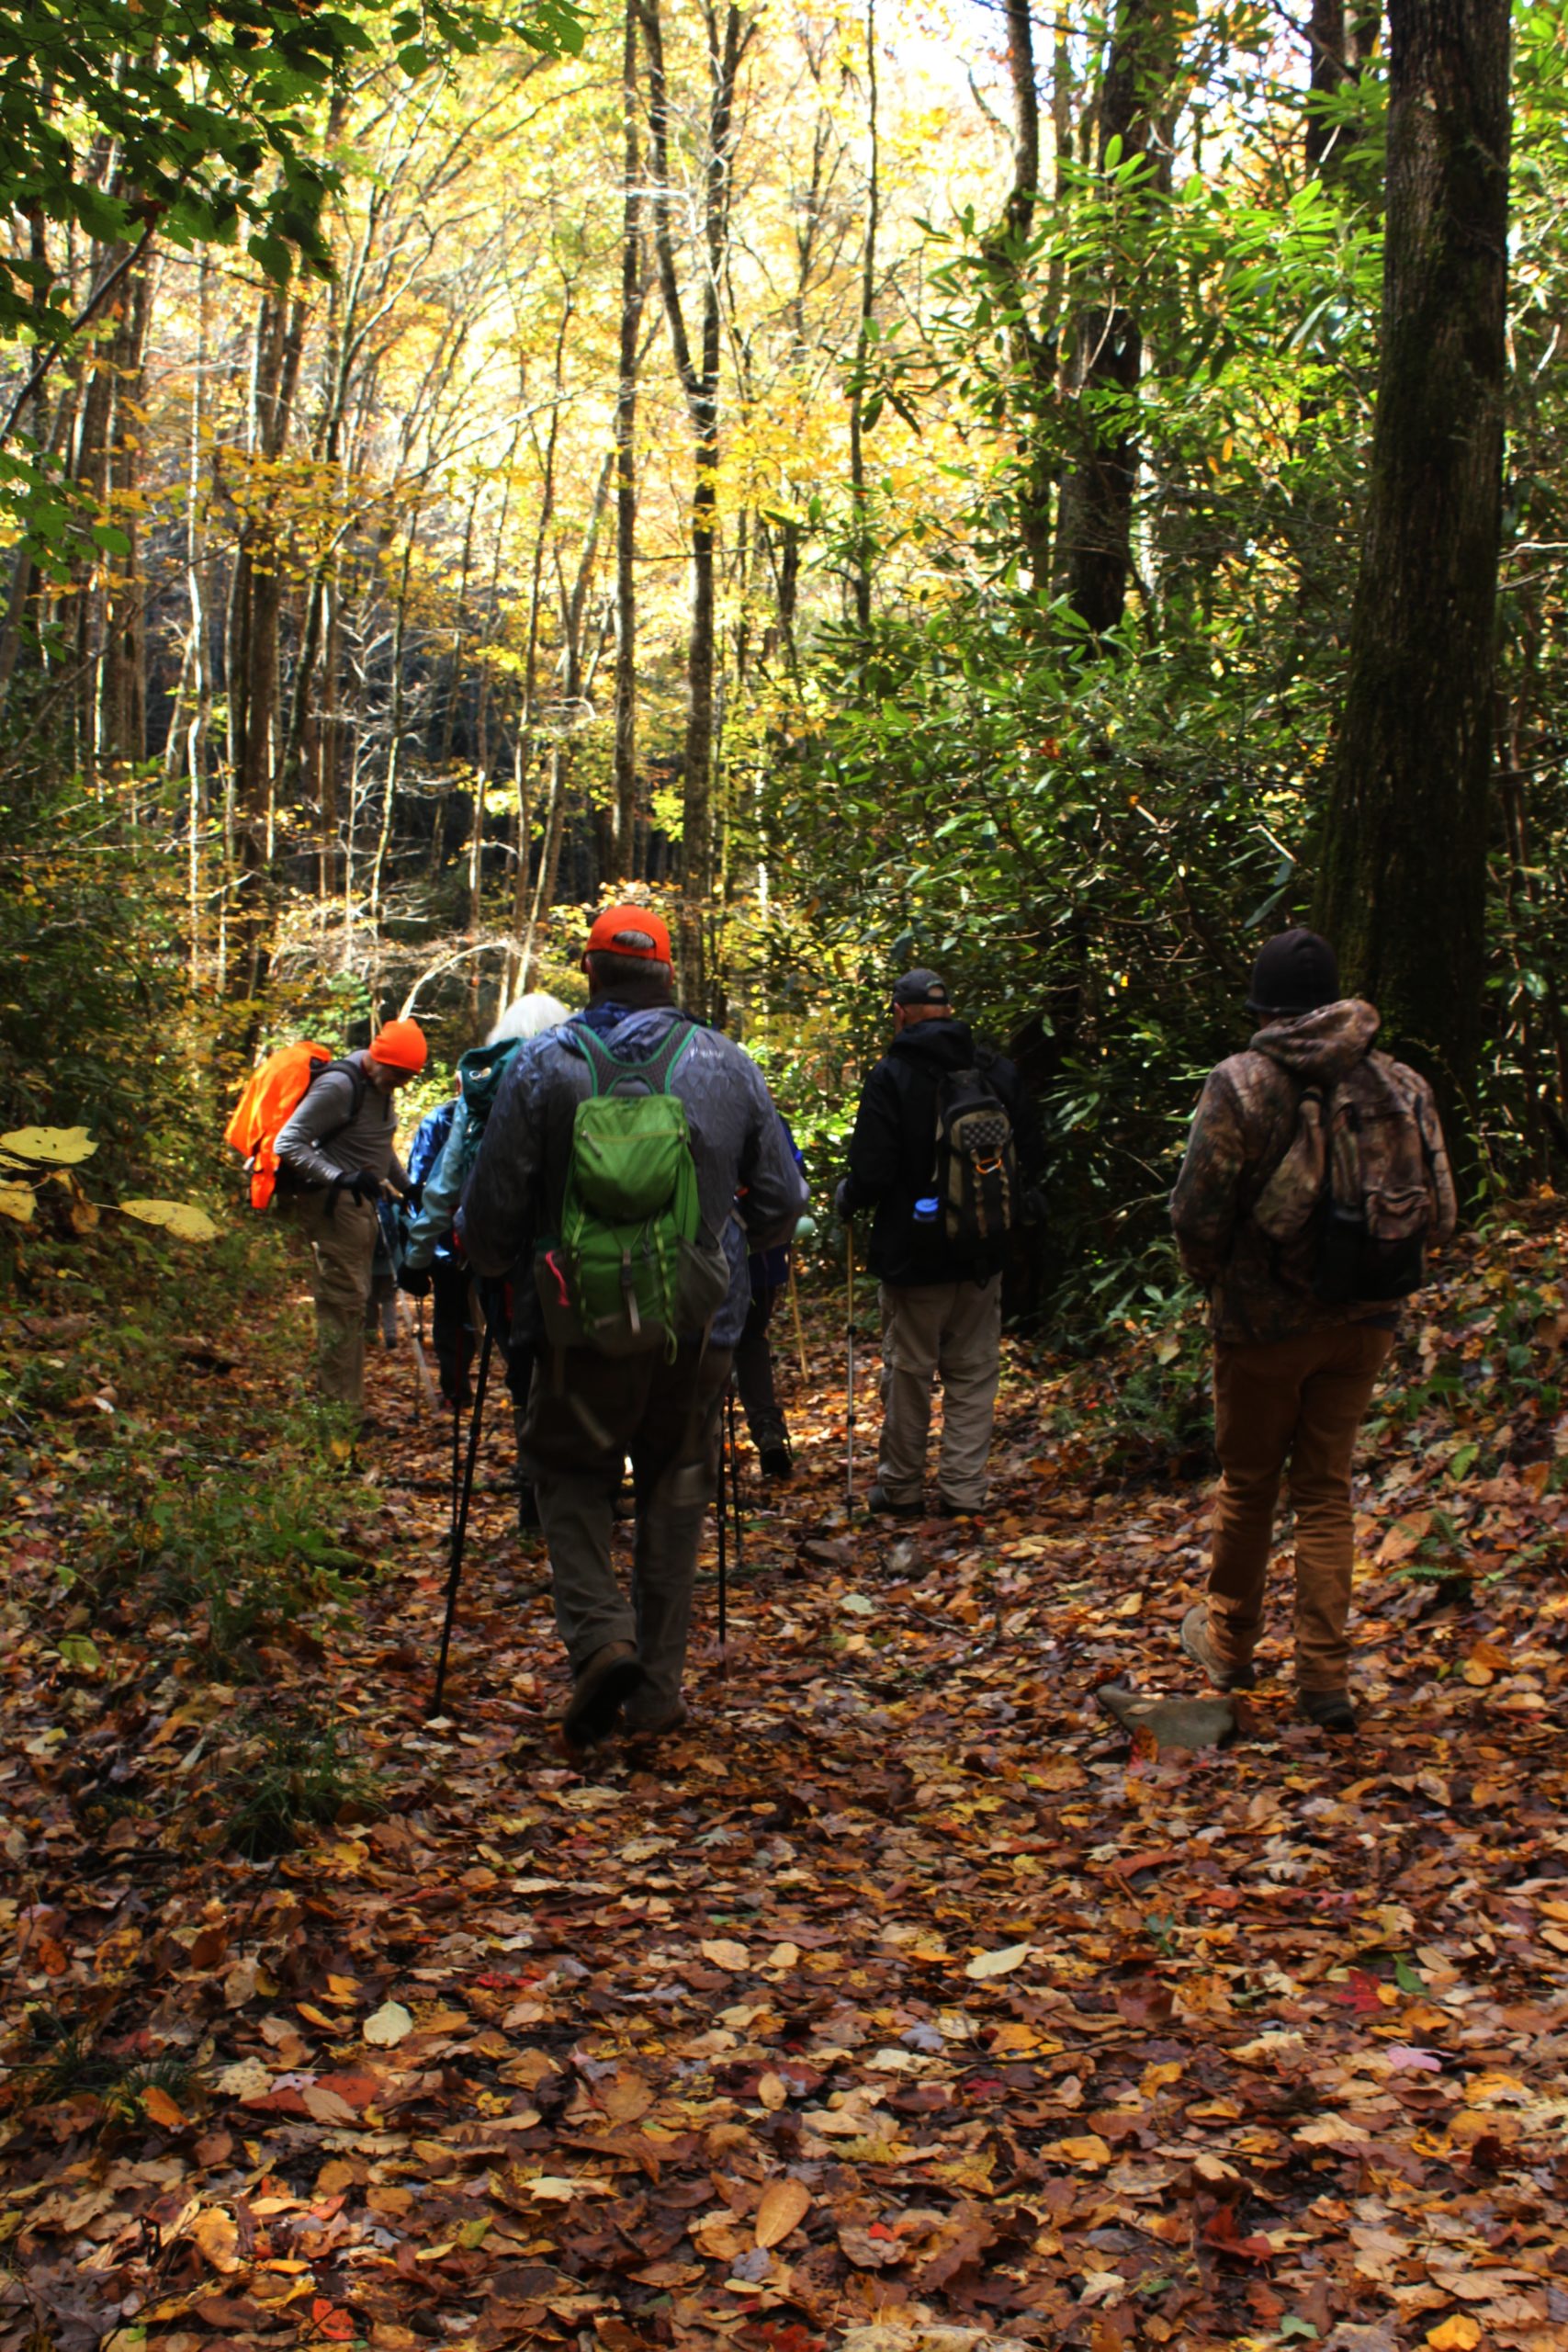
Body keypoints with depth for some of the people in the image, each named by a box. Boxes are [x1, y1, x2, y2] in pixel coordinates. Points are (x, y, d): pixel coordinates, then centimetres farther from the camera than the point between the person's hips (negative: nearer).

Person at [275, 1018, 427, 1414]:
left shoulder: (380, 1085, 10)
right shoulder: (339, 1085, -18)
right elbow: (288, 1144, -22)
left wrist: (405, 1186, 19)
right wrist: (340, 1178, -31)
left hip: (359, 1202, 10)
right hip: (332, 1202, -10)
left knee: (356, 1302, 12)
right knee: (344, 1301, -11)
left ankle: (349, 1405, 20)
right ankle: (340, 1407, -8)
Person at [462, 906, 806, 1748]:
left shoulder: (541, 1064, -3)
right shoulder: (727, 1065, 3)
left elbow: (491, 1208, 0)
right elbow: (781, 1200, 9)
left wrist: (496, 1264, 21)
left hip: (582, 1322, -2)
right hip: (696, 1327, 2)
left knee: (572, 1474, 16)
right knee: (675, 1490, 14)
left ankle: (599, 1635, -6)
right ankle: (659, 1685, 17)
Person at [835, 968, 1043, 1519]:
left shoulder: (892, 1076, -12)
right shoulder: (998, 1070, 2)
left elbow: (872, 1173, -16)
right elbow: (1032, 1157, 8)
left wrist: (847, 1199, 5)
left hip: (915, 1255, -4)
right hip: (984, 1254, 4)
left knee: (908, 1373, 7)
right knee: (974, 1371, 11)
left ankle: (901, 1488, 17)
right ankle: (963, 1489, 13)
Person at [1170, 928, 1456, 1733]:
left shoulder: (1241, 1083, -14)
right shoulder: (1399, 1085, -3)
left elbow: (1198, 1213, -14)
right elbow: (1438, 1213, -1)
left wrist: (1211, 1277, 6)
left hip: (1265, 1320, -3)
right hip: (1362, 1321, 3)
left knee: (1248, 1484, 15)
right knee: (1327, 1490, 12)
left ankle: (1229, 1643, 32)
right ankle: (1325, 1675, 10)